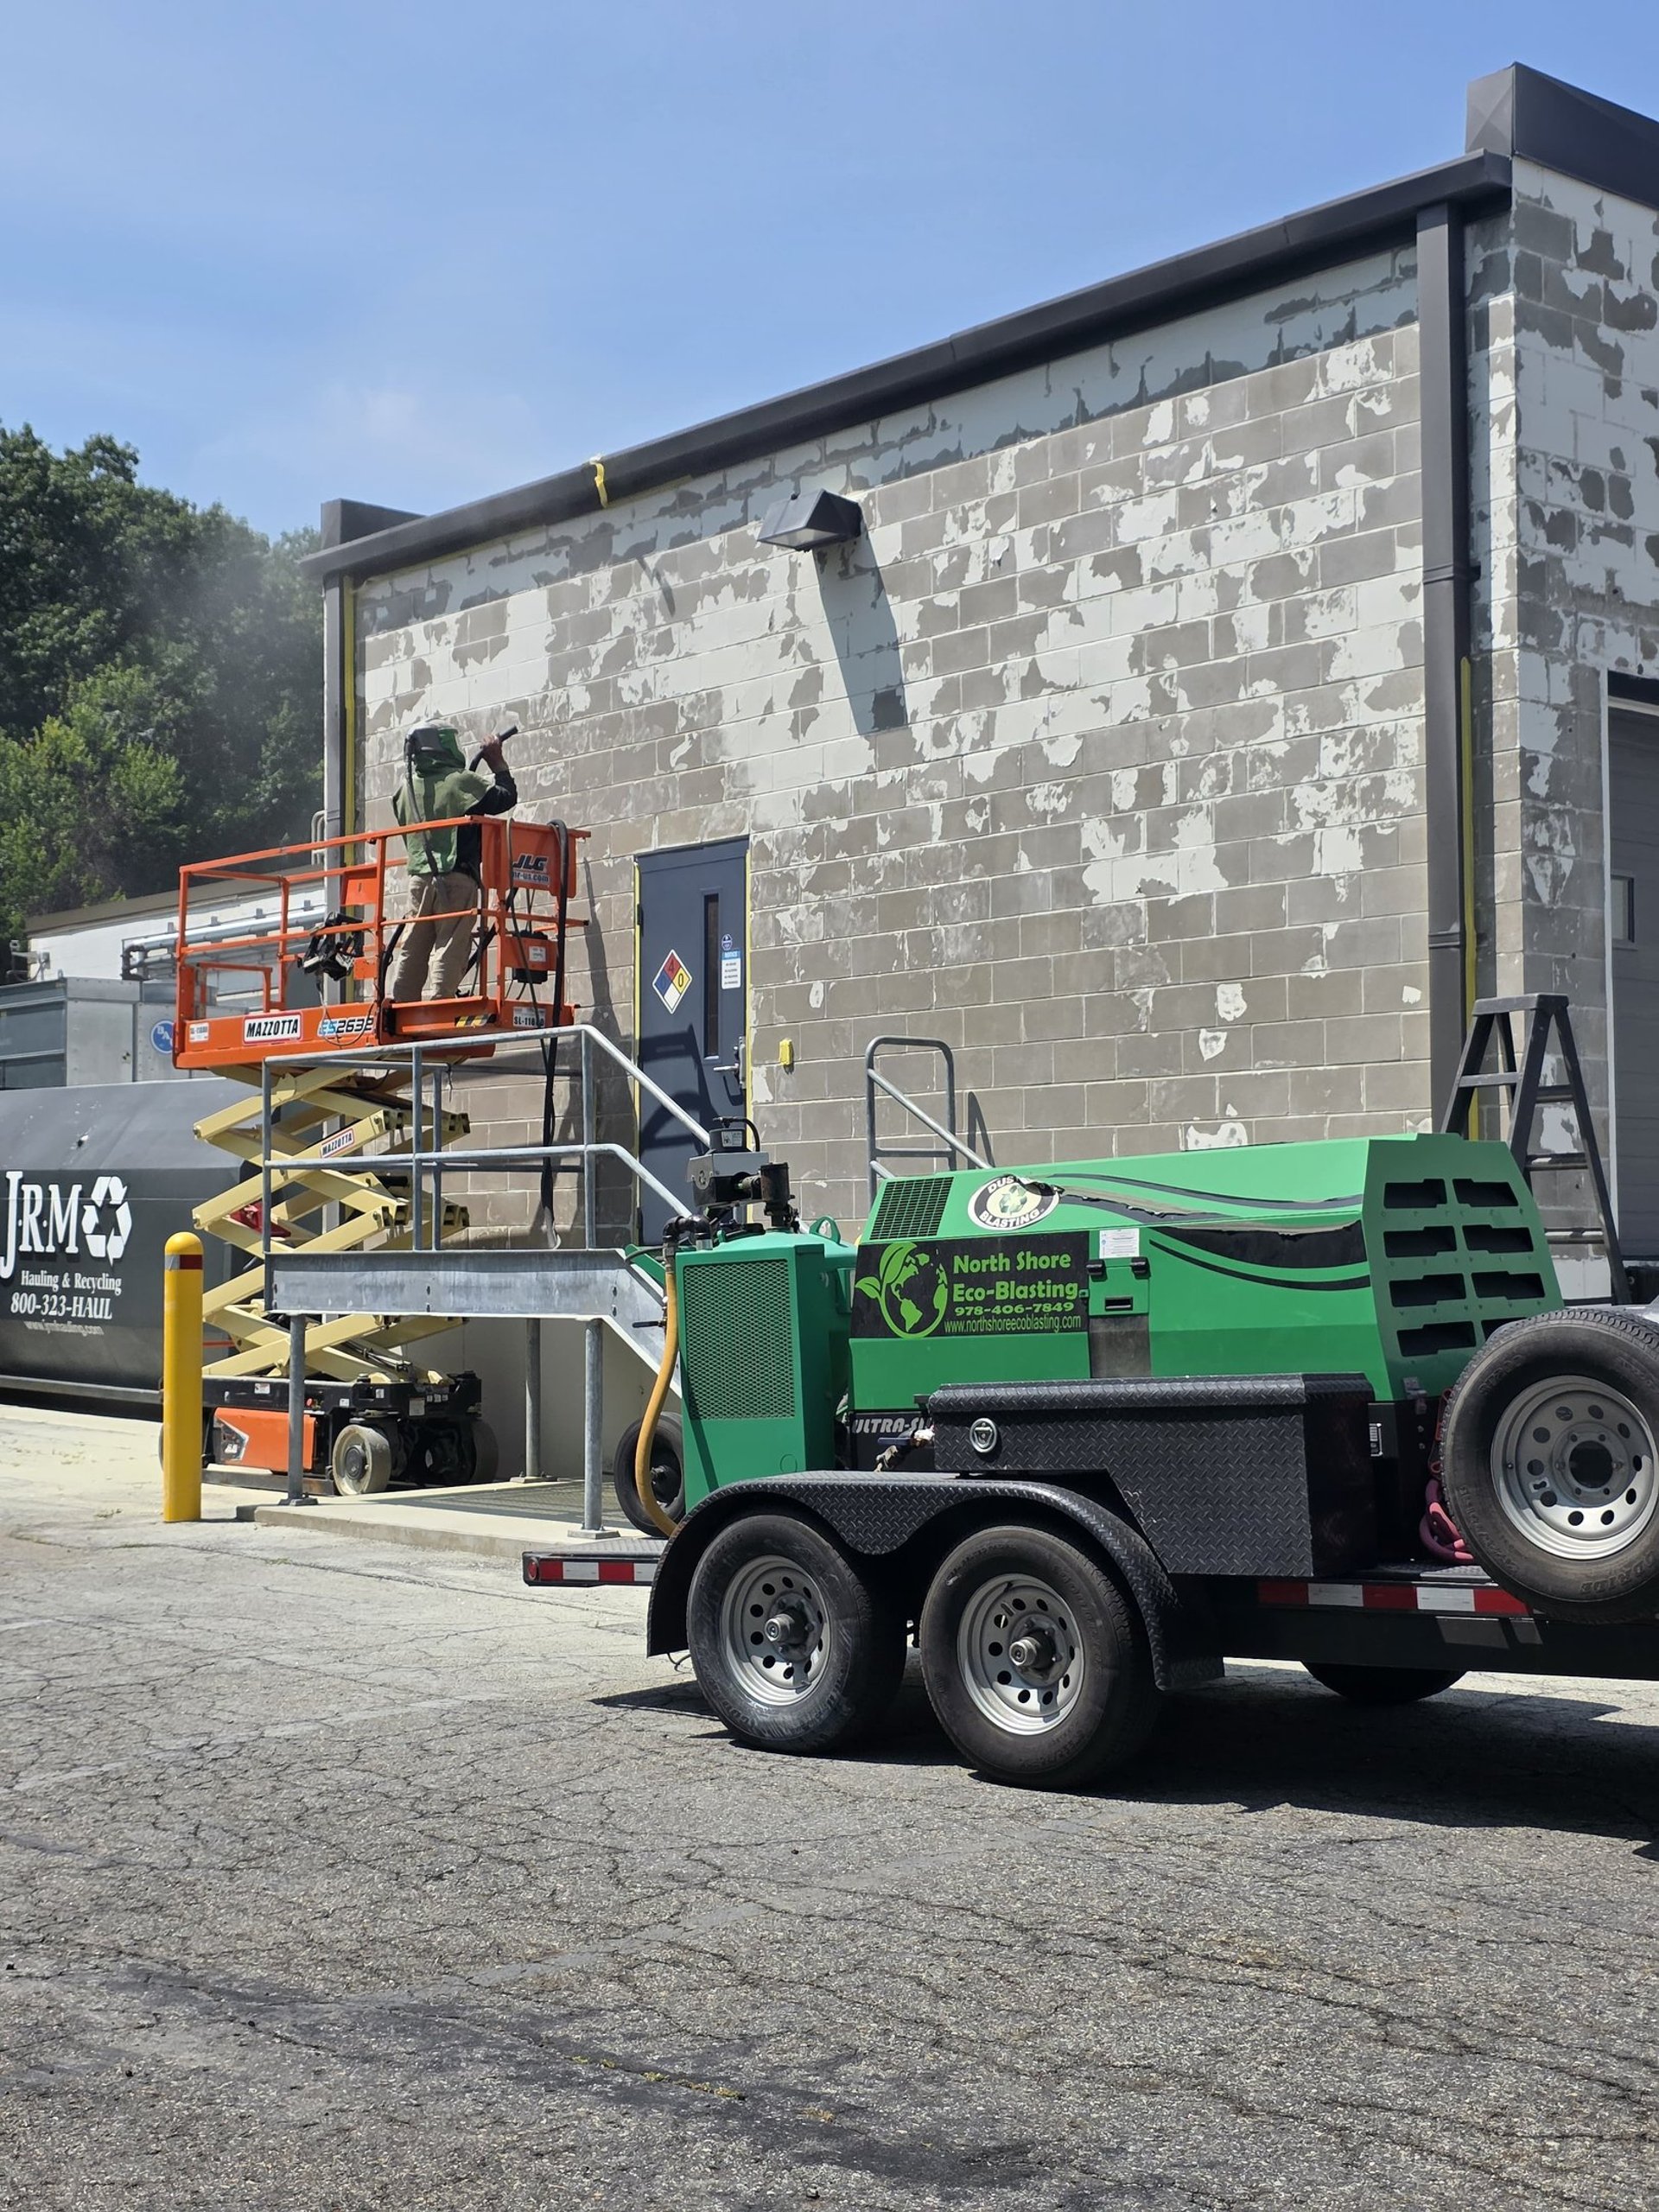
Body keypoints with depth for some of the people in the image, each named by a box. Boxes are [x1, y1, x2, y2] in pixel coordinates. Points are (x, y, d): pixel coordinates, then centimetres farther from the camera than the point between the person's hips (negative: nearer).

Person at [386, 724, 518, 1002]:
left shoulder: (406, 788, 11)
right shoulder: (461, 781, -6)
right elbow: (506, 797, 0)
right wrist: (498, 763, 15)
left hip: (419, 877, 5)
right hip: (456, 879, -5)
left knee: (411, 949, 6)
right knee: (450, 948, -7)